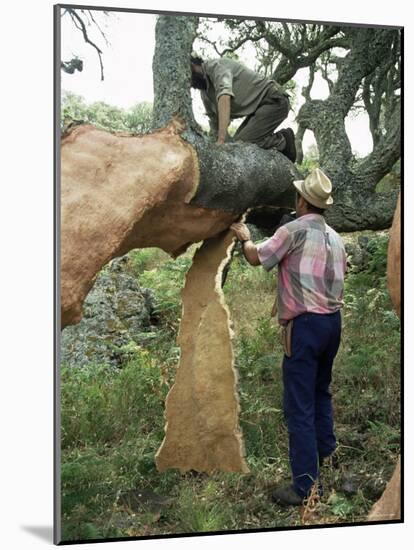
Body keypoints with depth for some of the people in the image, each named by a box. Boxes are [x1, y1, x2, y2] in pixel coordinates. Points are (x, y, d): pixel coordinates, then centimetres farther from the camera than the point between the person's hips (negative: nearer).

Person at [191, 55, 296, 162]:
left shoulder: (213, 65, -16)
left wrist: (221, 140, -41)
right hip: (258, 108, 10)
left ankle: (282, 141, -1)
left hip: (274, 101, -10)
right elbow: (216, 125, 16)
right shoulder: (205, 93, 11)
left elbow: (224, 96, -33)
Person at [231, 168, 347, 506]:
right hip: (333, 320, 8)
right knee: (321, 391, 26)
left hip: (305, 324, -8)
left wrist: (244, 237, 18)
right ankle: (327, 451, 40)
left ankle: (305, 485, 0)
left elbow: (256, 258, -1)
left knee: (299, 405, -4)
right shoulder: (336, 238, 11)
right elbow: (340, 275, 17)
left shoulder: (295, 230, -10)